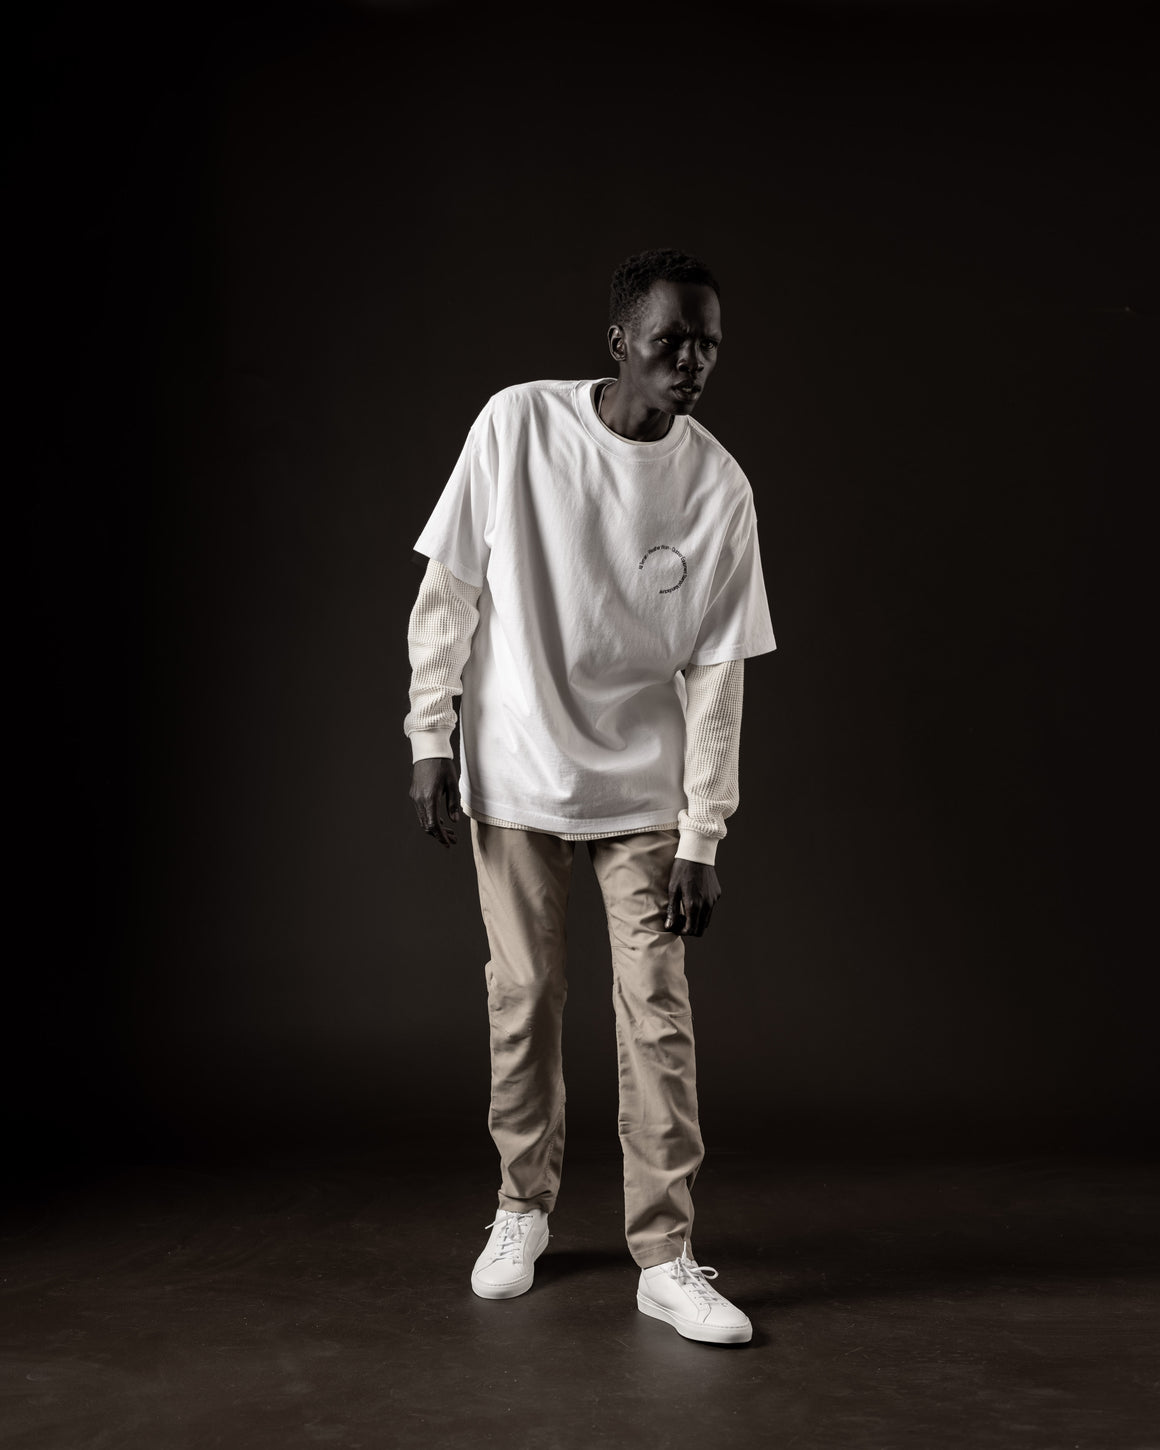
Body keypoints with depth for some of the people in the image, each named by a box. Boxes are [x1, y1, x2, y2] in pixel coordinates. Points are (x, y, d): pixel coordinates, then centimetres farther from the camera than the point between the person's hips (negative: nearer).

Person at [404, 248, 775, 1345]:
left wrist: (701, 839, -7)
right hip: (514, 773, 0)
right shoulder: (518, 424, -9)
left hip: (644, 790, 0)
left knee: (657, 1016, -2)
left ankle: (666, 1255, 7)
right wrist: (430, 740, -3)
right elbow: (450, 590, -2)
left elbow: (715, 675, -5)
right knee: (522, 1000, 6)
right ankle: (524, 1206, 26)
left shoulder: (720, 489, -7)